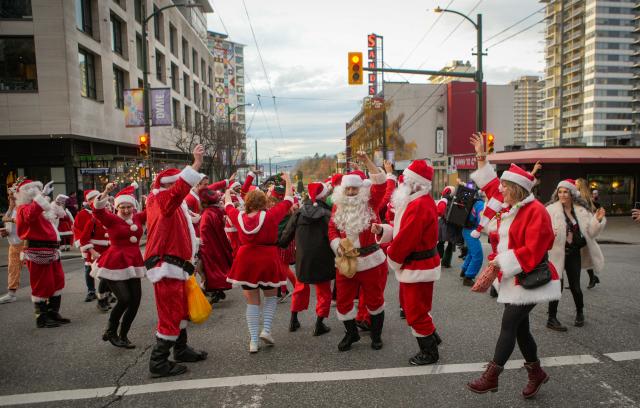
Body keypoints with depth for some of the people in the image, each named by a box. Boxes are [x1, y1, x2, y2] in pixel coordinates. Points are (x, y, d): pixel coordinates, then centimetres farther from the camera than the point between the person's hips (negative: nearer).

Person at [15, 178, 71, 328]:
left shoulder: (40, 209, 19)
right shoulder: (24, 208, -10)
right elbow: (30, 215, -35)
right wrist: (42, 195, -34)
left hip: (50, 251, 9)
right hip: (38, 253, -9)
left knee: (57, 281, 14)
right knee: (42, 285, -3)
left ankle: (53, 313, 24)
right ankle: (42, 318, 7)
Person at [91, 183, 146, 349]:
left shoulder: (137, 218, 7)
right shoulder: (111, 219, -6)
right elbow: (98, 210, -23)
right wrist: (106, 192, -37)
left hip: (133, 264, 6)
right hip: (114, 264, -6)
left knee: (135, 301, 4)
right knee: (124, 299, -14)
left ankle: (123, 336, 23)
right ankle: (110, 332, 13)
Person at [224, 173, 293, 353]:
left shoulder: (239, 217, -4)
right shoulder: (270, 215, -13)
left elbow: (228, 206, 16)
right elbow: (287, 202, -1)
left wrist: (228, 191, 36)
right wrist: (288, 182, 15)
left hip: (246, 262, 3)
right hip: (268, 260, -2)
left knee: (252, 302, 12)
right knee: (271, 296, 21)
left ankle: (253, 341, 10)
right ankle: (266, 330, 6)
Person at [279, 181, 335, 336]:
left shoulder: (298, 213, -4)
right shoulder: (328, 215, -13)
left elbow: (287, 235, 2)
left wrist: (278, 245, 19)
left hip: (302, 259, 3)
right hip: (322, 260, -3)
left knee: (301, 288, 23)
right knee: (323, 291, 13)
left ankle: (293, 320, 31)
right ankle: (319, 324, 14)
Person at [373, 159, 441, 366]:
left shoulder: (419, 206, -26)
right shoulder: (420, 201, 10)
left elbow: (405, 239, -25)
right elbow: (403, 230, 10)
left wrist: (392, 259, -9)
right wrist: (383, 230, -6)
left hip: (418, 268, -10)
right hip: (418, 265, 10)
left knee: (416, 312, 4)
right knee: (410, 305, 24)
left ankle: (429, 352, 21)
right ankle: (431, 338, 39)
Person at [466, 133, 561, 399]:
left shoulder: (535, 211, -18)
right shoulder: (511, 207, 8)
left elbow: (532, 250, -24)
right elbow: (491, 186, 22)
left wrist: (502, 262, -20)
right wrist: (482, 157, 21)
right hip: (514, 278, 9)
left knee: (508, 326, -5)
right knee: (519, 327, 14)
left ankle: (491, 378, 2)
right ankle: (536, 373, 31)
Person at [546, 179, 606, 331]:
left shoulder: (582, 210, 2)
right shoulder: (551, 209, -12)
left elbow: (590, 232, 6)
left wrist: (598, 220, -10)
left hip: (574, 254, 4)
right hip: (557, 253, -4)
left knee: (575, 286, 13)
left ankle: (580, 312, 39)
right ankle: (552, 319, 14)